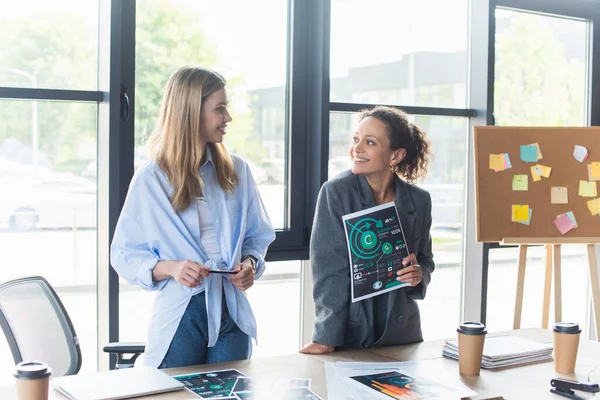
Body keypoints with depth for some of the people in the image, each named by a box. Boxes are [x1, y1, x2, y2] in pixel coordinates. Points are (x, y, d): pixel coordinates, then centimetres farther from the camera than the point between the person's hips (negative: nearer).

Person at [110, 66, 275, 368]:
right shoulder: (150, 180, -5)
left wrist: (251, 263, -6)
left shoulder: (237, 171, 6)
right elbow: (123, 255, -3)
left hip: (232, 314, 3)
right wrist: (169, 268, -20)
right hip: (180, 317, -3)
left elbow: (257, 236, 15)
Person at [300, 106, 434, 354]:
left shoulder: (419, 201, -2)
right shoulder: (335, 192, -14)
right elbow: (329, 268, -16)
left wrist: (419, 274, -11)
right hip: (348, 334, -3)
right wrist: (326, 338, -21)